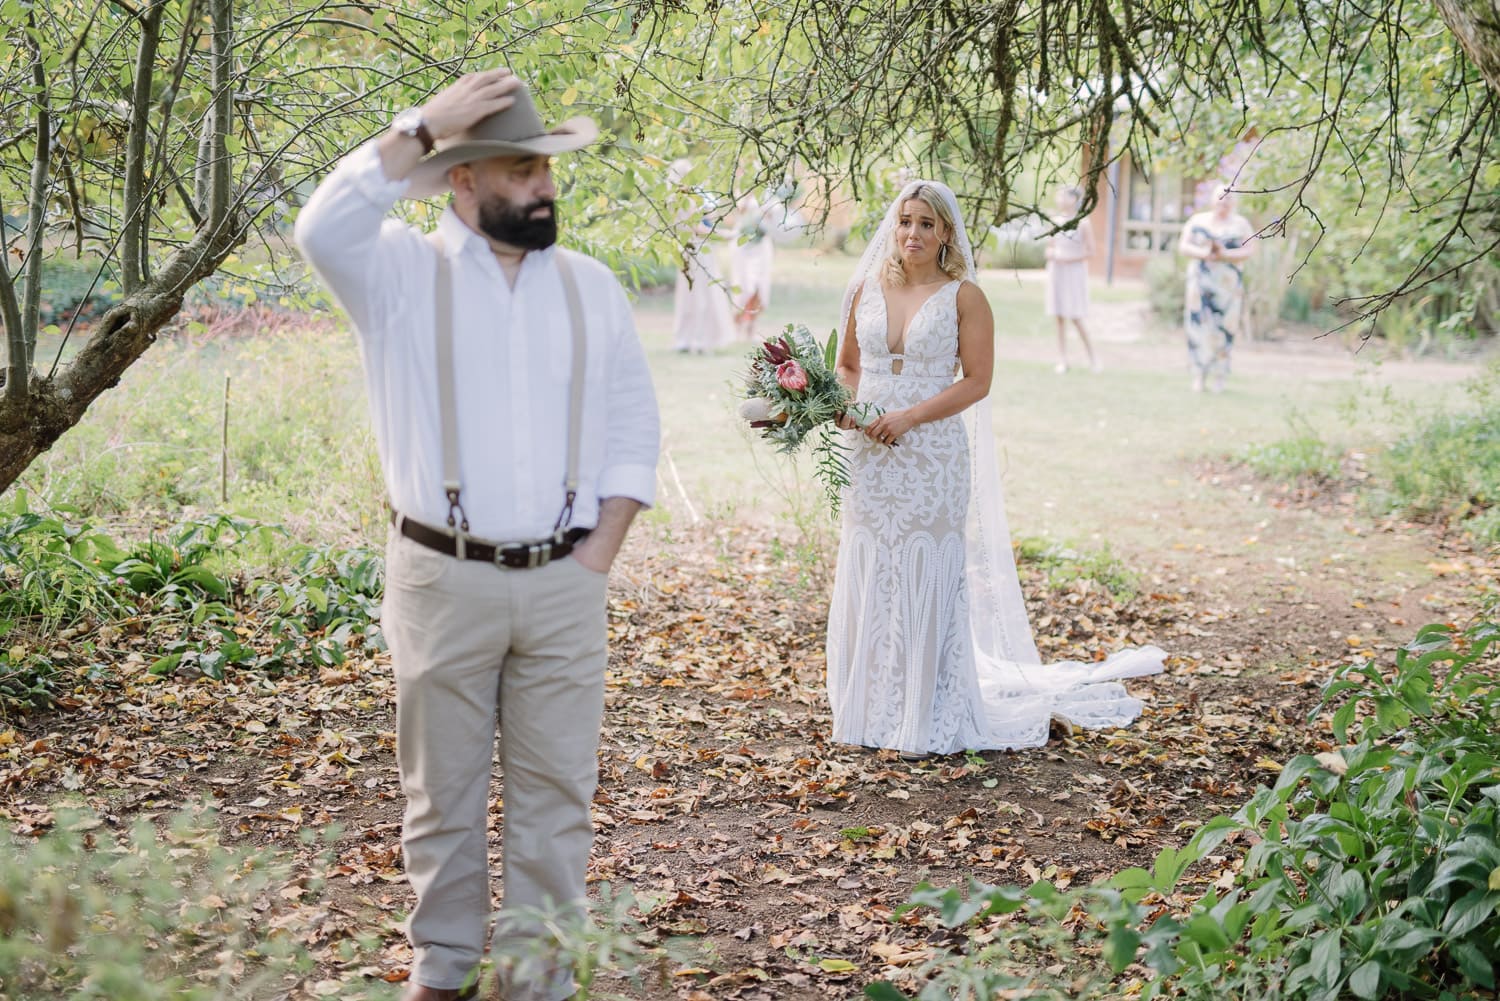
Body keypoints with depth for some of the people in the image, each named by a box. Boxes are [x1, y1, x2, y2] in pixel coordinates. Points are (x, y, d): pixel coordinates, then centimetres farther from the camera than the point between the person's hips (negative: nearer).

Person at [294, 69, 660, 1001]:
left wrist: (600, 552, 1)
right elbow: (325, 227, -23)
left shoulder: (590, 285, 7)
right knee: (444, 788, 10)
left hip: (564, 584, 2)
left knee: (557, 789, 7)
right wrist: (420, 126, -20)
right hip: (443, 578, -2)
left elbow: (634, 426, 10)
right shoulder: (404, 272, -1)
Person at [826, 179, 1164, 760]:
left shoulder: (963, 296, -3)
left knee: (926, 582, -1)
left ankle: (923, 721, 9)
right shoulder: (866, 289, 8)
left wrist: (910, 415, -16)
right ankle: (866, 712, 18)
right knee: (867, 580, 7)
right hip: (870, 458, 4)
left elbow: (977, 381, -6)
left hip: (932, 456, -4)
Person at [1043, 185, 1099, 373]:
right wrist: (1051, 254, -6)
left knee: (1076, 319, -8)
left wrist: (1068, 259, -16)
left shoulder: (1083, 223, -6)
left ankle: (1092, 356, 8)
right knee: (1060, 317, 3)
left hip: (1074, 273, -5)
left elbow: (1090, 252, -7)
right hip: (1056, 273, 5)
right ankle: (1062, 360, 7)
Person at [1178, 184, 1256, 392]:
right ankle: (1199, 375, -2)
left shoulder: (1241, 224, 7)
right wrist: (1203, 253, -14)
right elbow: (1183, 246, 4)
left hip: (1229, 283, 0)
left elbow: (1249, 250, -1)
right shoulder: (1197, 221, 9)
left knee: (1224, 328, -3)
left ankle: (1218, 377, 3)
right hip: (1201, 281, 1)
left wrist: (1225, 255, -16)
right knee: (1199, 326, -6)